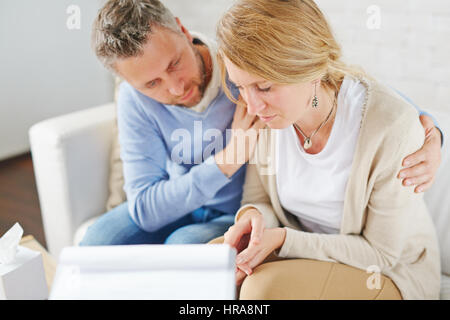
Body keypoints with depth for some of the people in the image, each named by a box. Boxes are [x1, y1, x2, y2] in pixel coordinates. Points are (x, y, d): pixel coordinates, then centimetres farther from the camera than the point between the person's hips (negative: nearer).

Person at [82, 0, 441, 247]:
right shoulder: (137, 99, -17)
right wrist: (228, 159, -32)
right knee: (96, 243, -17)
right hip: (175, 204, 3)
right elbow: (145, 210, -20)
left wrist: (429, 134, -36)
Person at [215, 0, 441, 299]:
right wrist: (253, 216, -23)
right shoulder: (265, 113, -12)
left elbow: (381, 252, -18)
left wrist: (282, 239, -27)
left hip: (391, 272, -4)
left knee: (266, 285, -30)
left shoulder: (392, 125, -28)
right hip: (304, 247, 5)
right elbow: (259, 199, 2)